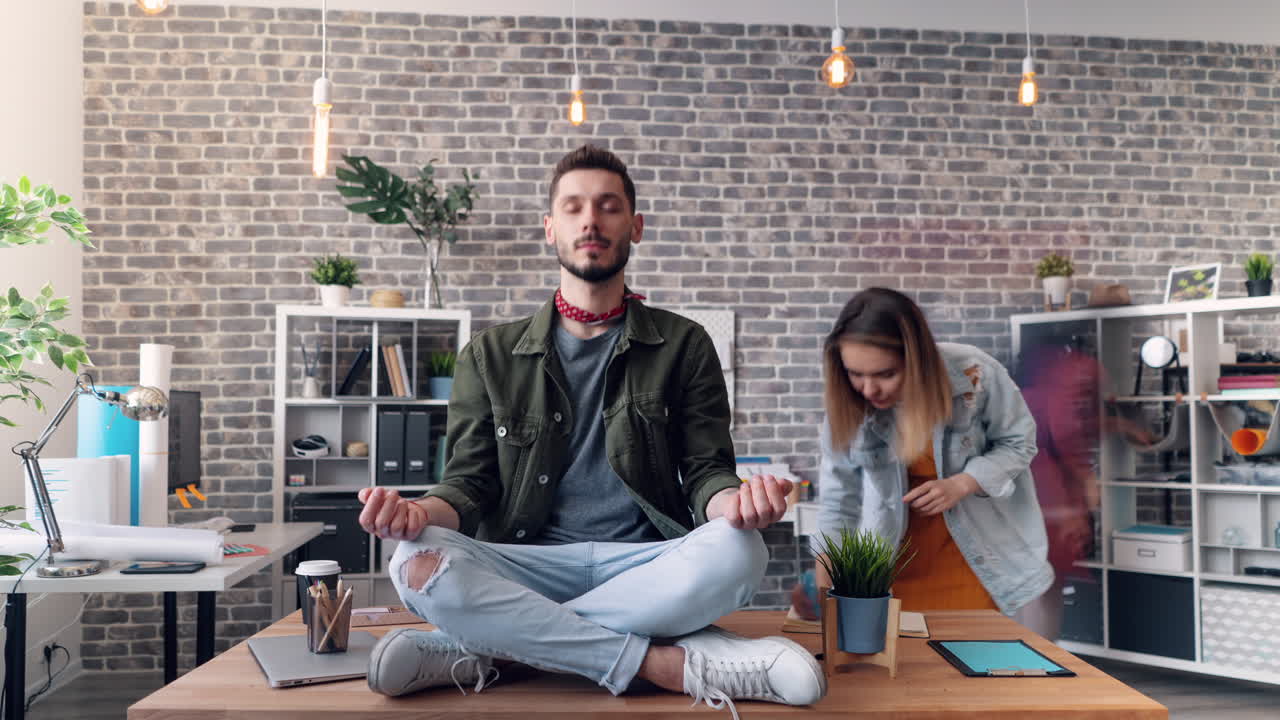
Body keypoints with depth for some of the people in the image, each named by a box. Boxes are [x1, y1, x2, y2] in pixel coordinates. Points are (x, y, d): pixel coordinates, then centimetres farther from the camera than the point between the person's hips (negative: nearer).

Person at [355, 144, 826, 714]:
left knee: (736, 553, -33)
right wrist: (421, 511, -18)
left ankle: (480, 653, -26)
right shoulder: (491, 358, 11)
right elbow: (470, 485, 7)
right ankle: (670, 664, -27)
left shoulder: (683, 346, 10)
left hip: (647, 561, 0)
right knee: (418, 564, -30)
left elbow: (705, 472, 6)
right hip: (530, 562, 0)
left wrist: (732, 501, -20)